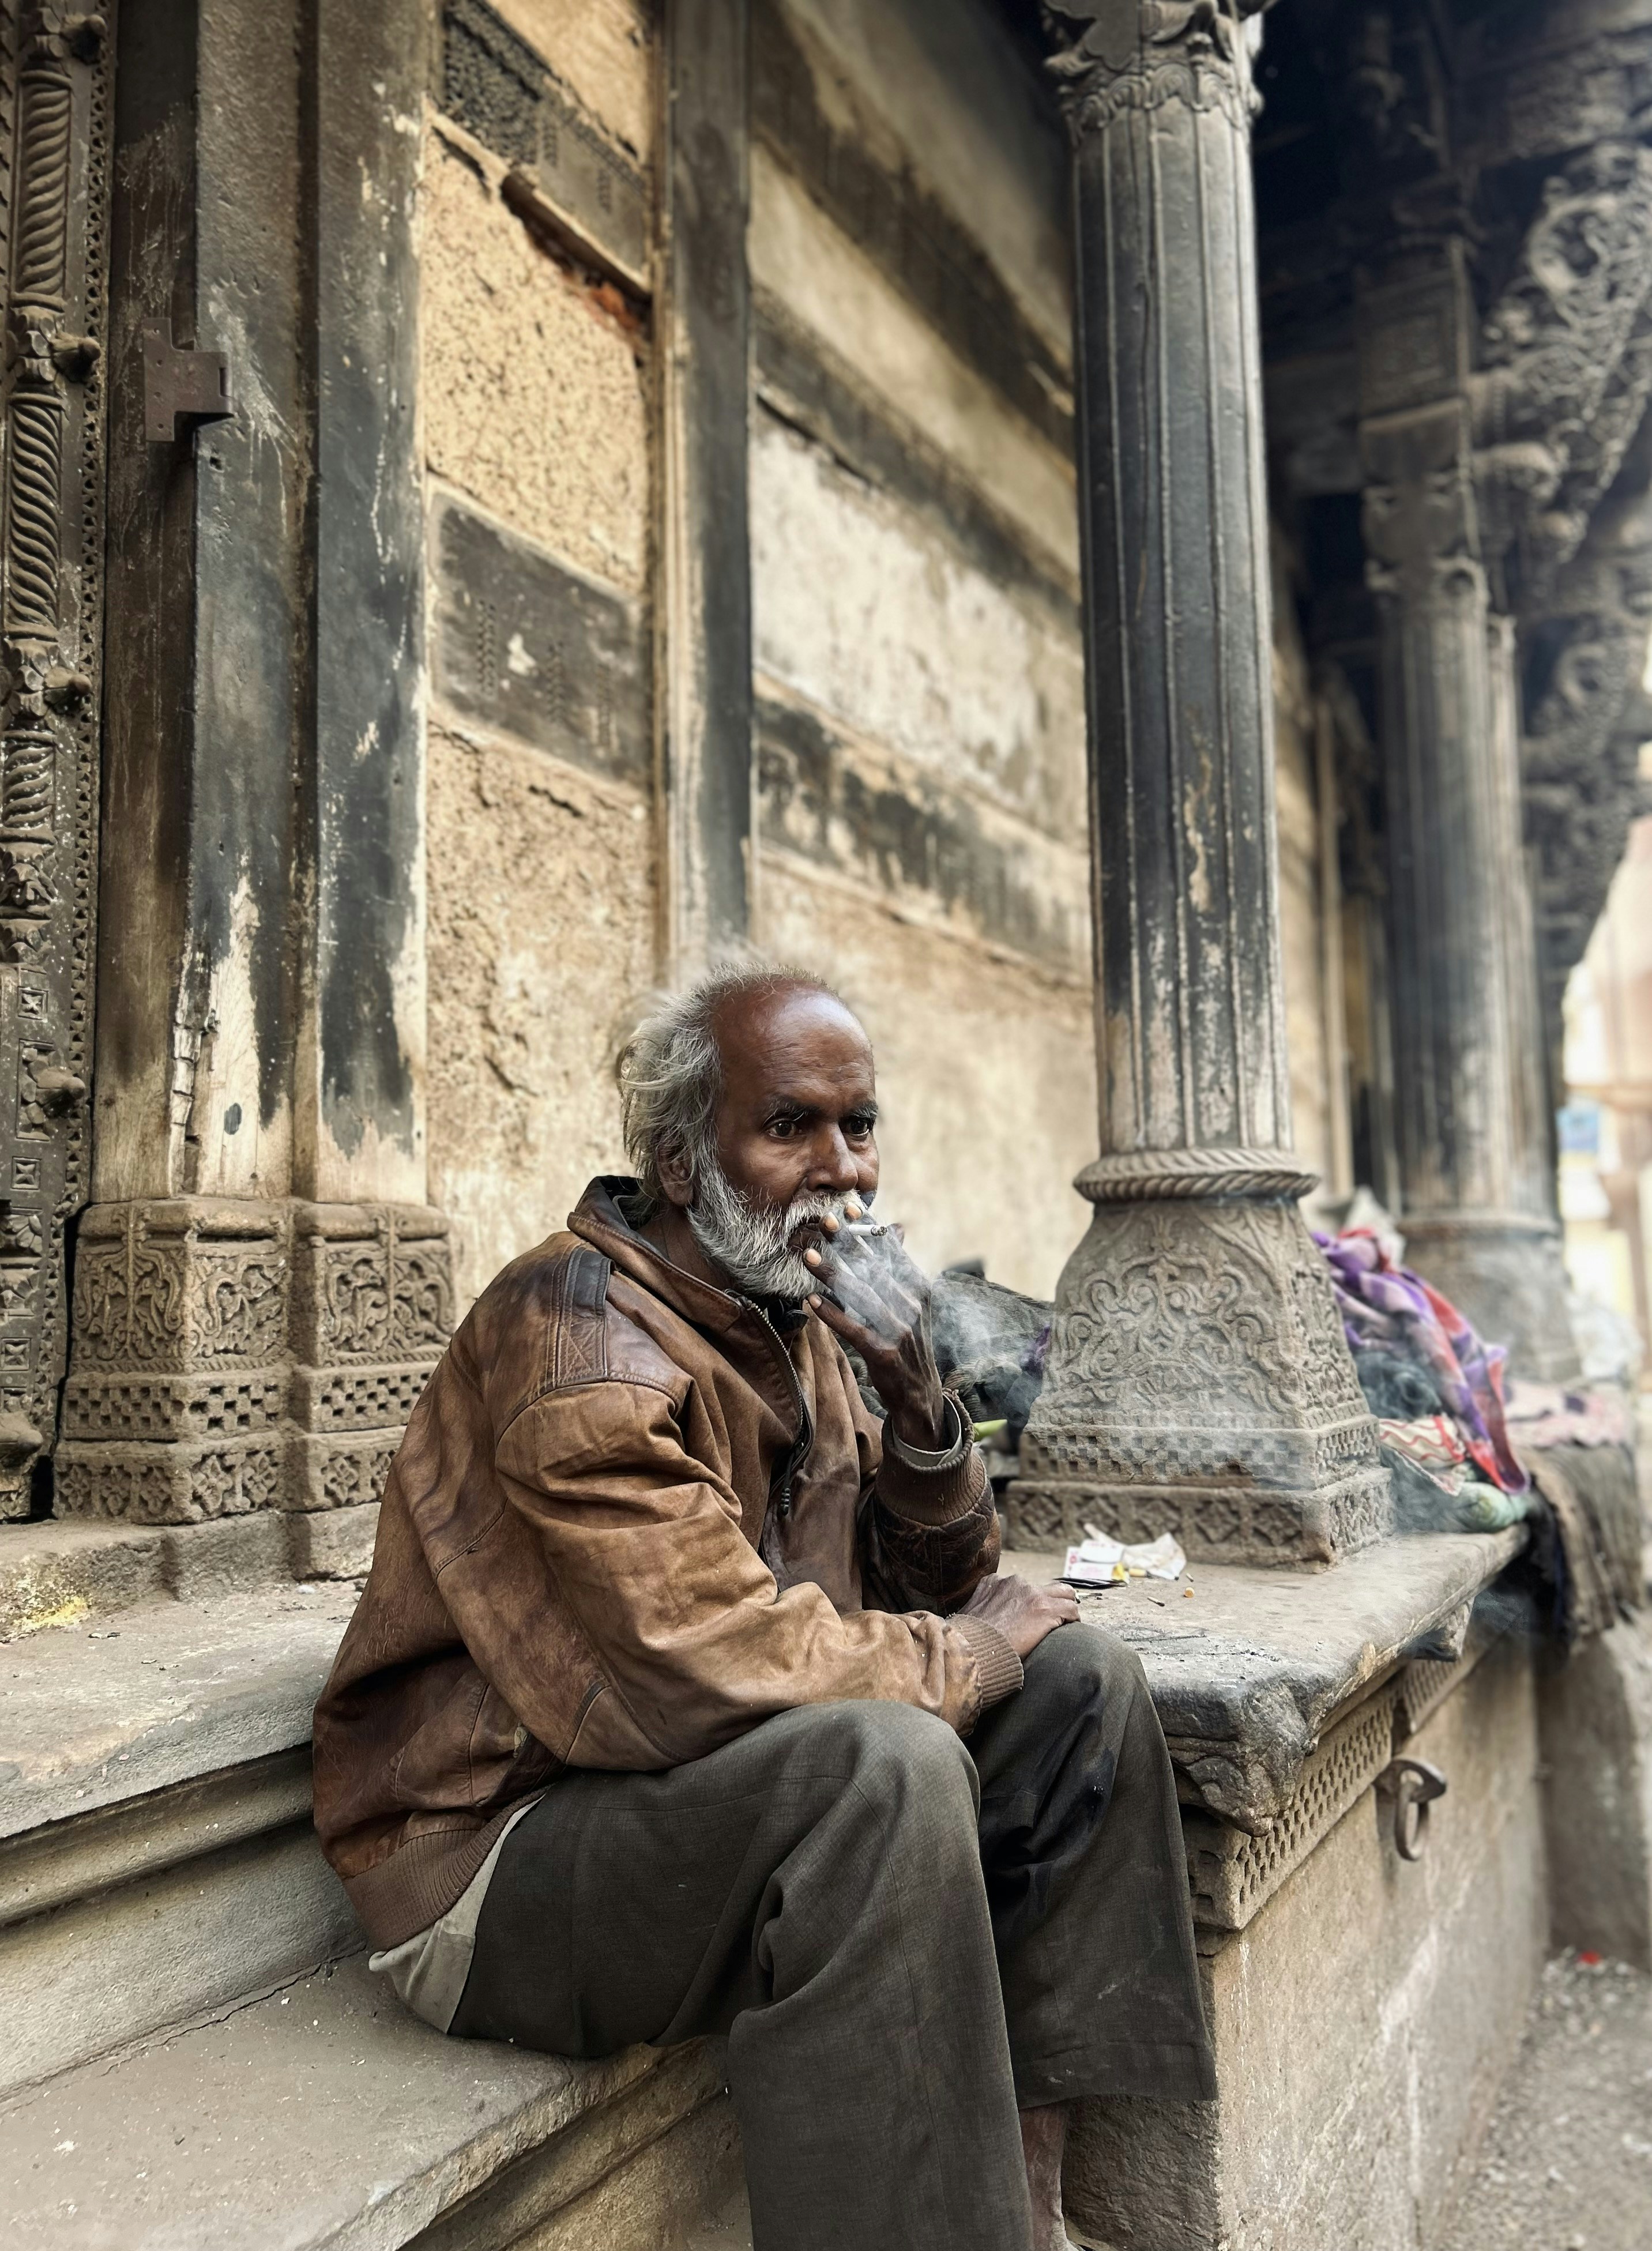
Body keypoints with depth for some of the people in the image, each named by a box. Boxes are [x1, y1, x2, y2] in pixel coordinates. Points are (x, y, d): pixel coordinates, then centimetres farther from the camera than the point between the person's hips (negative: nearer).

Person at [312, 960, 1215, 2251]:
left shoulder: (798, 1319, 6)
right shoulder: (581, 1335, -22)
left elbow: (938, 1587, 9)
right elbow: (719, 1670, -31)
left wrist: (918, 1400, -11)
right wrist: (979, 1650, -13)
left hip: (735, 1792, 9)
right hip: (497, 1853, -9)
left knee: (1084, 1680, 2)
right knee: (885, 1758, -33)